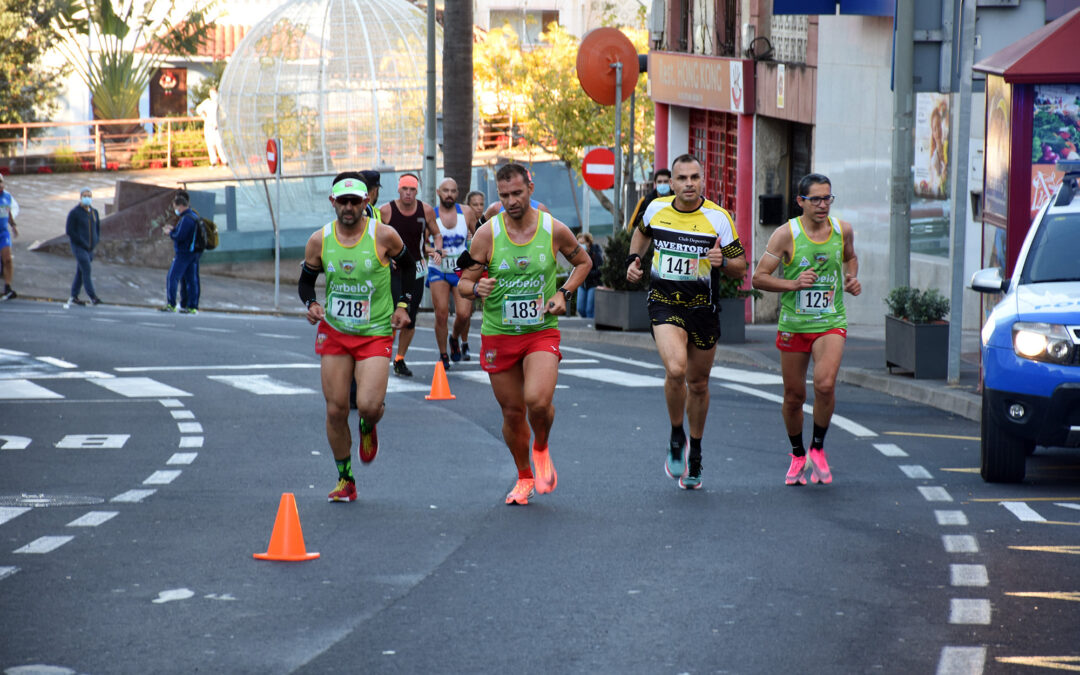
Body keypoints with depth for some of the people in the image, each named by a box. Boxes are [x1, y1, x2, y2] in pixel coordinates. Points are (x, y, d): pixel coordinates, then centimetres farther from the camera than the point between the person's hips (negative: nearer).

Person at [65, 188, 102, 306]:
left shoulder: (94, 212, 12)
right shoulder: (74, 213, -6)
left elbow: (98, 228, 23)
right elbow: (70, 231, -9)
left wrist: (95, 241, 5)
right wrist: (83, 243, -14)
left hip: (90, 248, 6)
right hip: (79, 247, -6)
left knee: (80, 272, 8)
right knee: (86, 270, -16)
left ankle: (73, 297, 13)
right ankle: (92, 296, -20)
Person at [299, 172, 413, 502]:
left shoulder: (384, 236, -11)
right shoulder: (319, 240, -5)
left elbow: (406, 266, 9)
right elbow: (305, 280, 10)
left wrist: (401, 304, 0)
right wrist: (311, 304, -9)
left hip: (376, 333, -2)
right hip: (334, 333, 2)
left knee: (369, 405, -18)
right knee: (335, 410, 1)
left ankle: (368, 429, 21)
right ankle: (345, 481, 19)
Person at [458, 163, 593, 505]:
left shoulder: (554, 230, -5)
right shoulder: (487, 233, -7)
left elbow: (583, 262, 14)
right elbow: (464, 282, -1)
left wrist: (563, 293, -2)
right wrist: (477, 288, -24)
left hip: (542, 332, -1)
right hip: (498, 334, 1)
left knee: (538, 401, -24)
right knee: (512, 413, 8)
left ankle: (541, 450, 9)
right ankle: (524, 477, 32)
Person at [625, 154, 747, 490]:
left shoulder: (718, 218, -9)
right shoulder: (656, 209, -1)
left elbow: (740, 267, -5)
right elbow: (642, 232, 24)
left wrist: (722, 261, -26)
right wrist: (633, 259, 9)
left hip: (703, 308, 0)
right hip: (664, 303, 0)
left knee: (698, 384, 11)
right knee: (675, 369, -24)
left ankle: (695, 452, 32)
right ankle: (676, 437, -1)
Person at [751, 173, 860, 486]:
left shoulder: (842, 230, 1)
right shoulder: (786, 234, -9)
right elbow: (759, 278, -7)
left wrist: (853, 279, 4)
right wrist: (793, 284, -20)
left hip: (831, 323, 1)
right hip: (793, 325, -1)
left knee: (825, 384, -21)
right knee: (794, 397, 7)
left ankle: (818, 448, 1)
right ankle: (798, 456, 31)